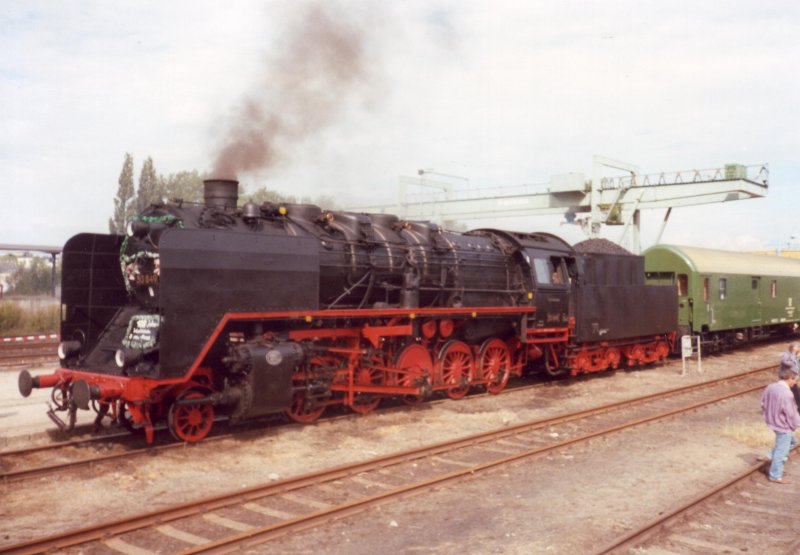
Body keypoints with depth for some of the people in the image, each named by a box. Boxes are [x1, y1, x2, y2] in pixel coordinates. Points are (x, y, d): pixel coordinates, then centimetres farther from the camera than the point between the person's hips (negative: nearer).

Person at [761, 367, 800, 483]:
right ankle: (775, 476, 17)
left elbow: (763, 403, 9)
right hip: (783, 425, -9)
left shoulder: (770, 387, -3)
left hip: (772, 421, 9)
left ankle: (771, 456, 25)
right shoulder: (786, 393, -28)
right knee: (781, 450, 6)